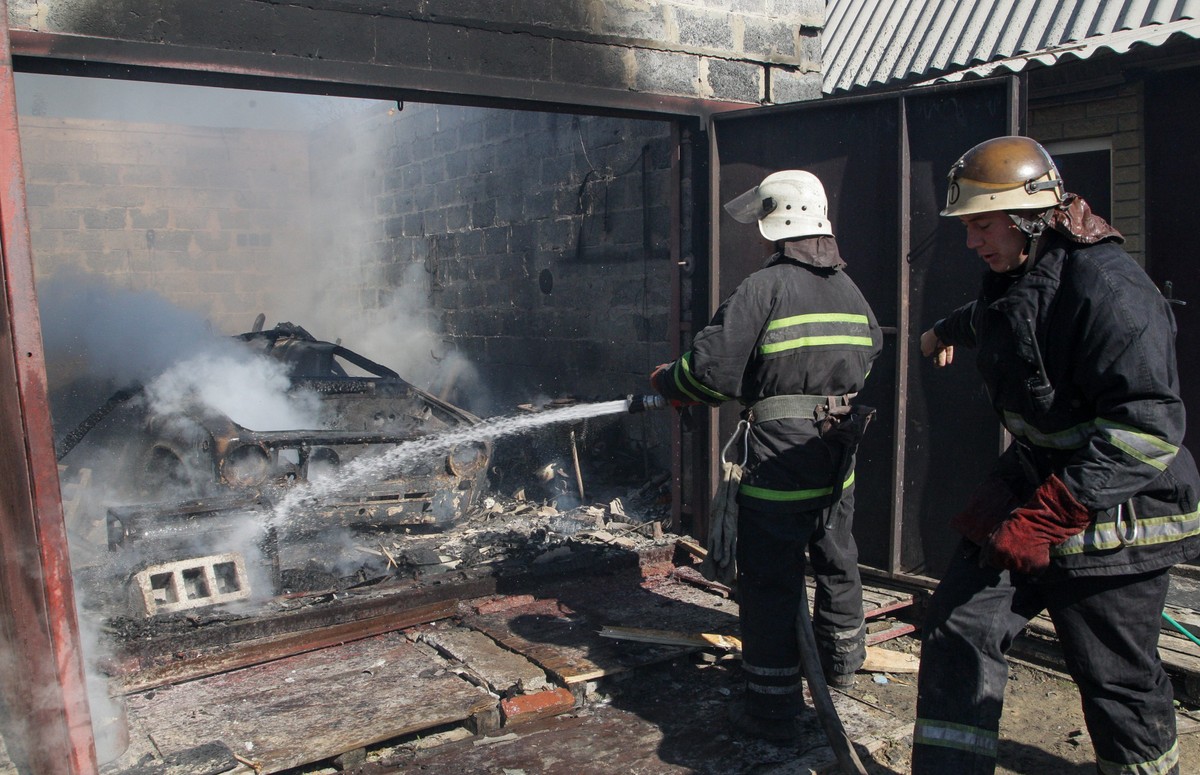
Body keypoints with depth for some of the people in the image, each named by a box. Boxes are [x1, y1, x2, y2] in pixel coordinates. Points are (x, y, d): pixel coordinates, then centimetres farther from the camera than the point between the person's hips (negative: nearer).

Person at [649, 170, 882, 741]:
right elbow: (871, 361, 18)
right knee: (837, 561, 25)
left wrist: (666, 383, 0)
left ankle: (773, 708, 9)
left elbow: (712, 369, -19)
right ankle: (841, 661, 46)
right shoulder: (851, 292, 9)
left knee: (771, 581, 1)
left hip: (779, 463, -8)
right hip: (838, 458, 8)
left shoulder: (765, 287, -15)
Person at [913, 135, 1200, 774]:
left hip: (1110, 517, -8)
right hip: (1029, 483, 8)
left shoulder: (1110, 290, -23)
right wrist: (945, 332, 55)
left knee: (1118, 682, 6)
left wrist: (1047, 515, -33)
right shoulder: (1012, 276, 6)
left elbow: (1149, 428, -28)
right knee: (959, 626, 2)